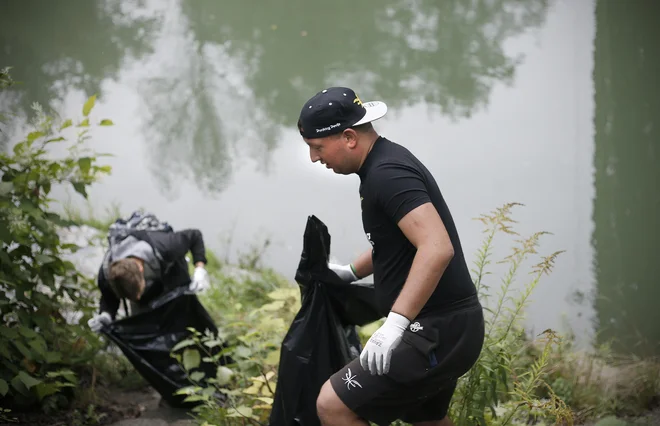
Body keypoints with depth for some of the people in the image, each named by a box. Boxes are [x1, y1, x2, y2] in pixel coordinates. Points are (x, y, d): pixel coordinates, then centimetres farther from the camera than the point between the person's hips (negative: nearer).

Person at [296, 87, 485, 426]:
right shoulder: (385, 165, 13)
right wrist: (350, 273, 25)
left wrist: (395, 323, -35)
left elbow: (437, 249, -31)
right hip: (449, 326, 11)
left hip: (436, 330, -11)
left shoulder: (387, 174, -18)